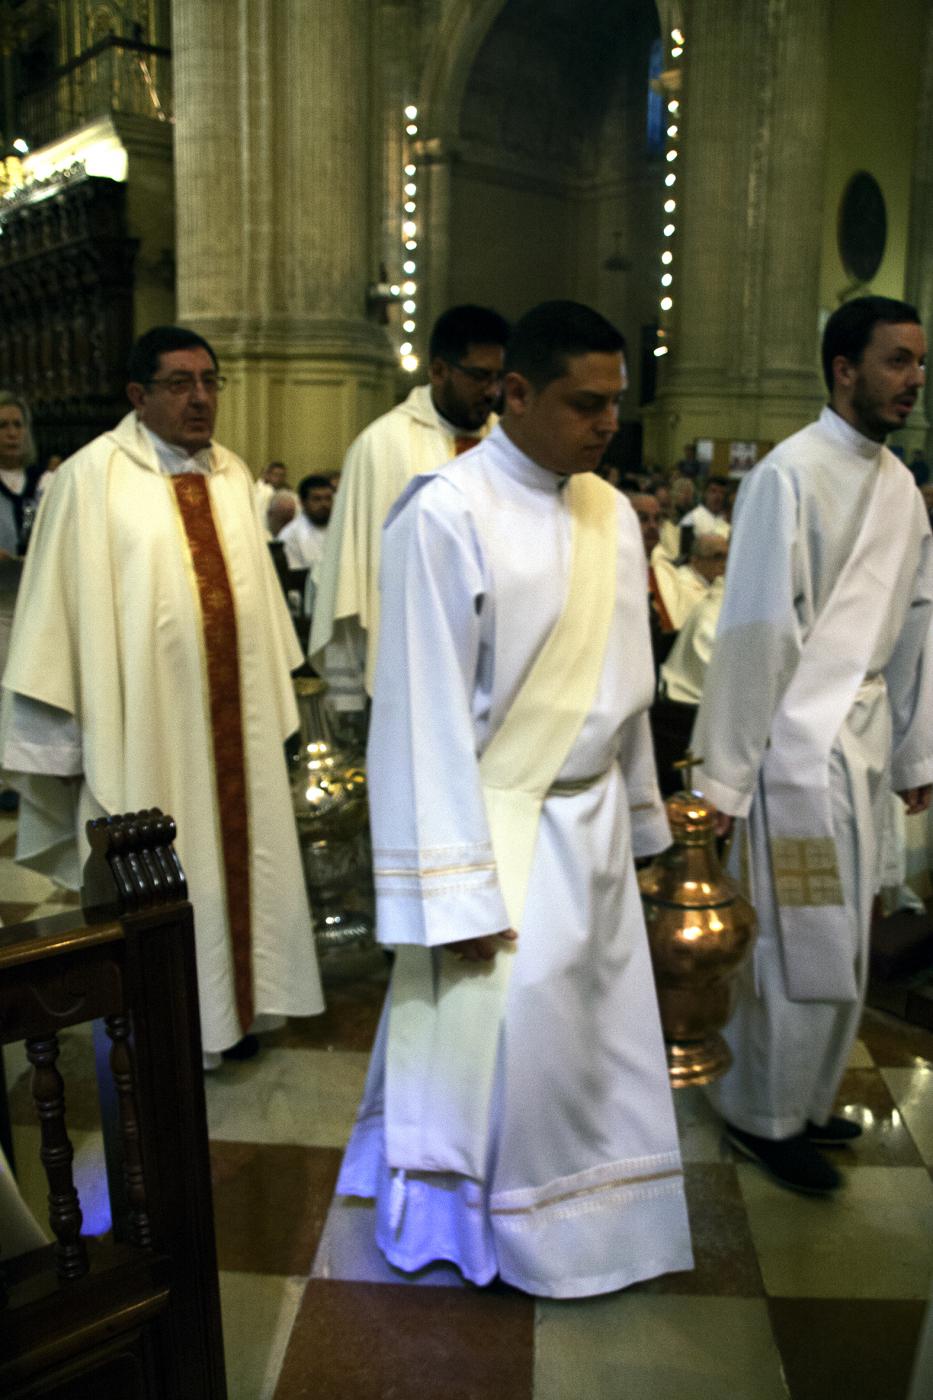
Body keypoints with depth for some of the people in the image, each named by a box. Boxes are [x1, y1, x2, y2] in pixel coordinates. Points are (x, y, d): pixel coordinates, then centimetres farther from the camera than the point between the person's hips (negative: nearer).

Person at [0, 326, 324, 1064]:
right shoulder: (93, 475, -9)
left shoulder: (233, 474, 8)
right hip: (142, 718, -5)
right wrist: (68, 729, -9)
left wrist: (274, 699, 13)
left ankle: (231, 1005, 32)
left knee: (235, 852, 14)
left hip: (233, 715, 6)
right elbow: (63, 602, -9)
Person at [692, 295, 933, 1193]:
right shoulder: (791, 474, -13)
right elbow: (757, 628, -15)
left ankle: (799, 1096, 34)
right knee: (813, 944, 1)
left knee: (838, 940, 15)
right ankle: (763, 1115, 22)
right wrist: (726, 771, -14)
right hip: (804, 738, -7)